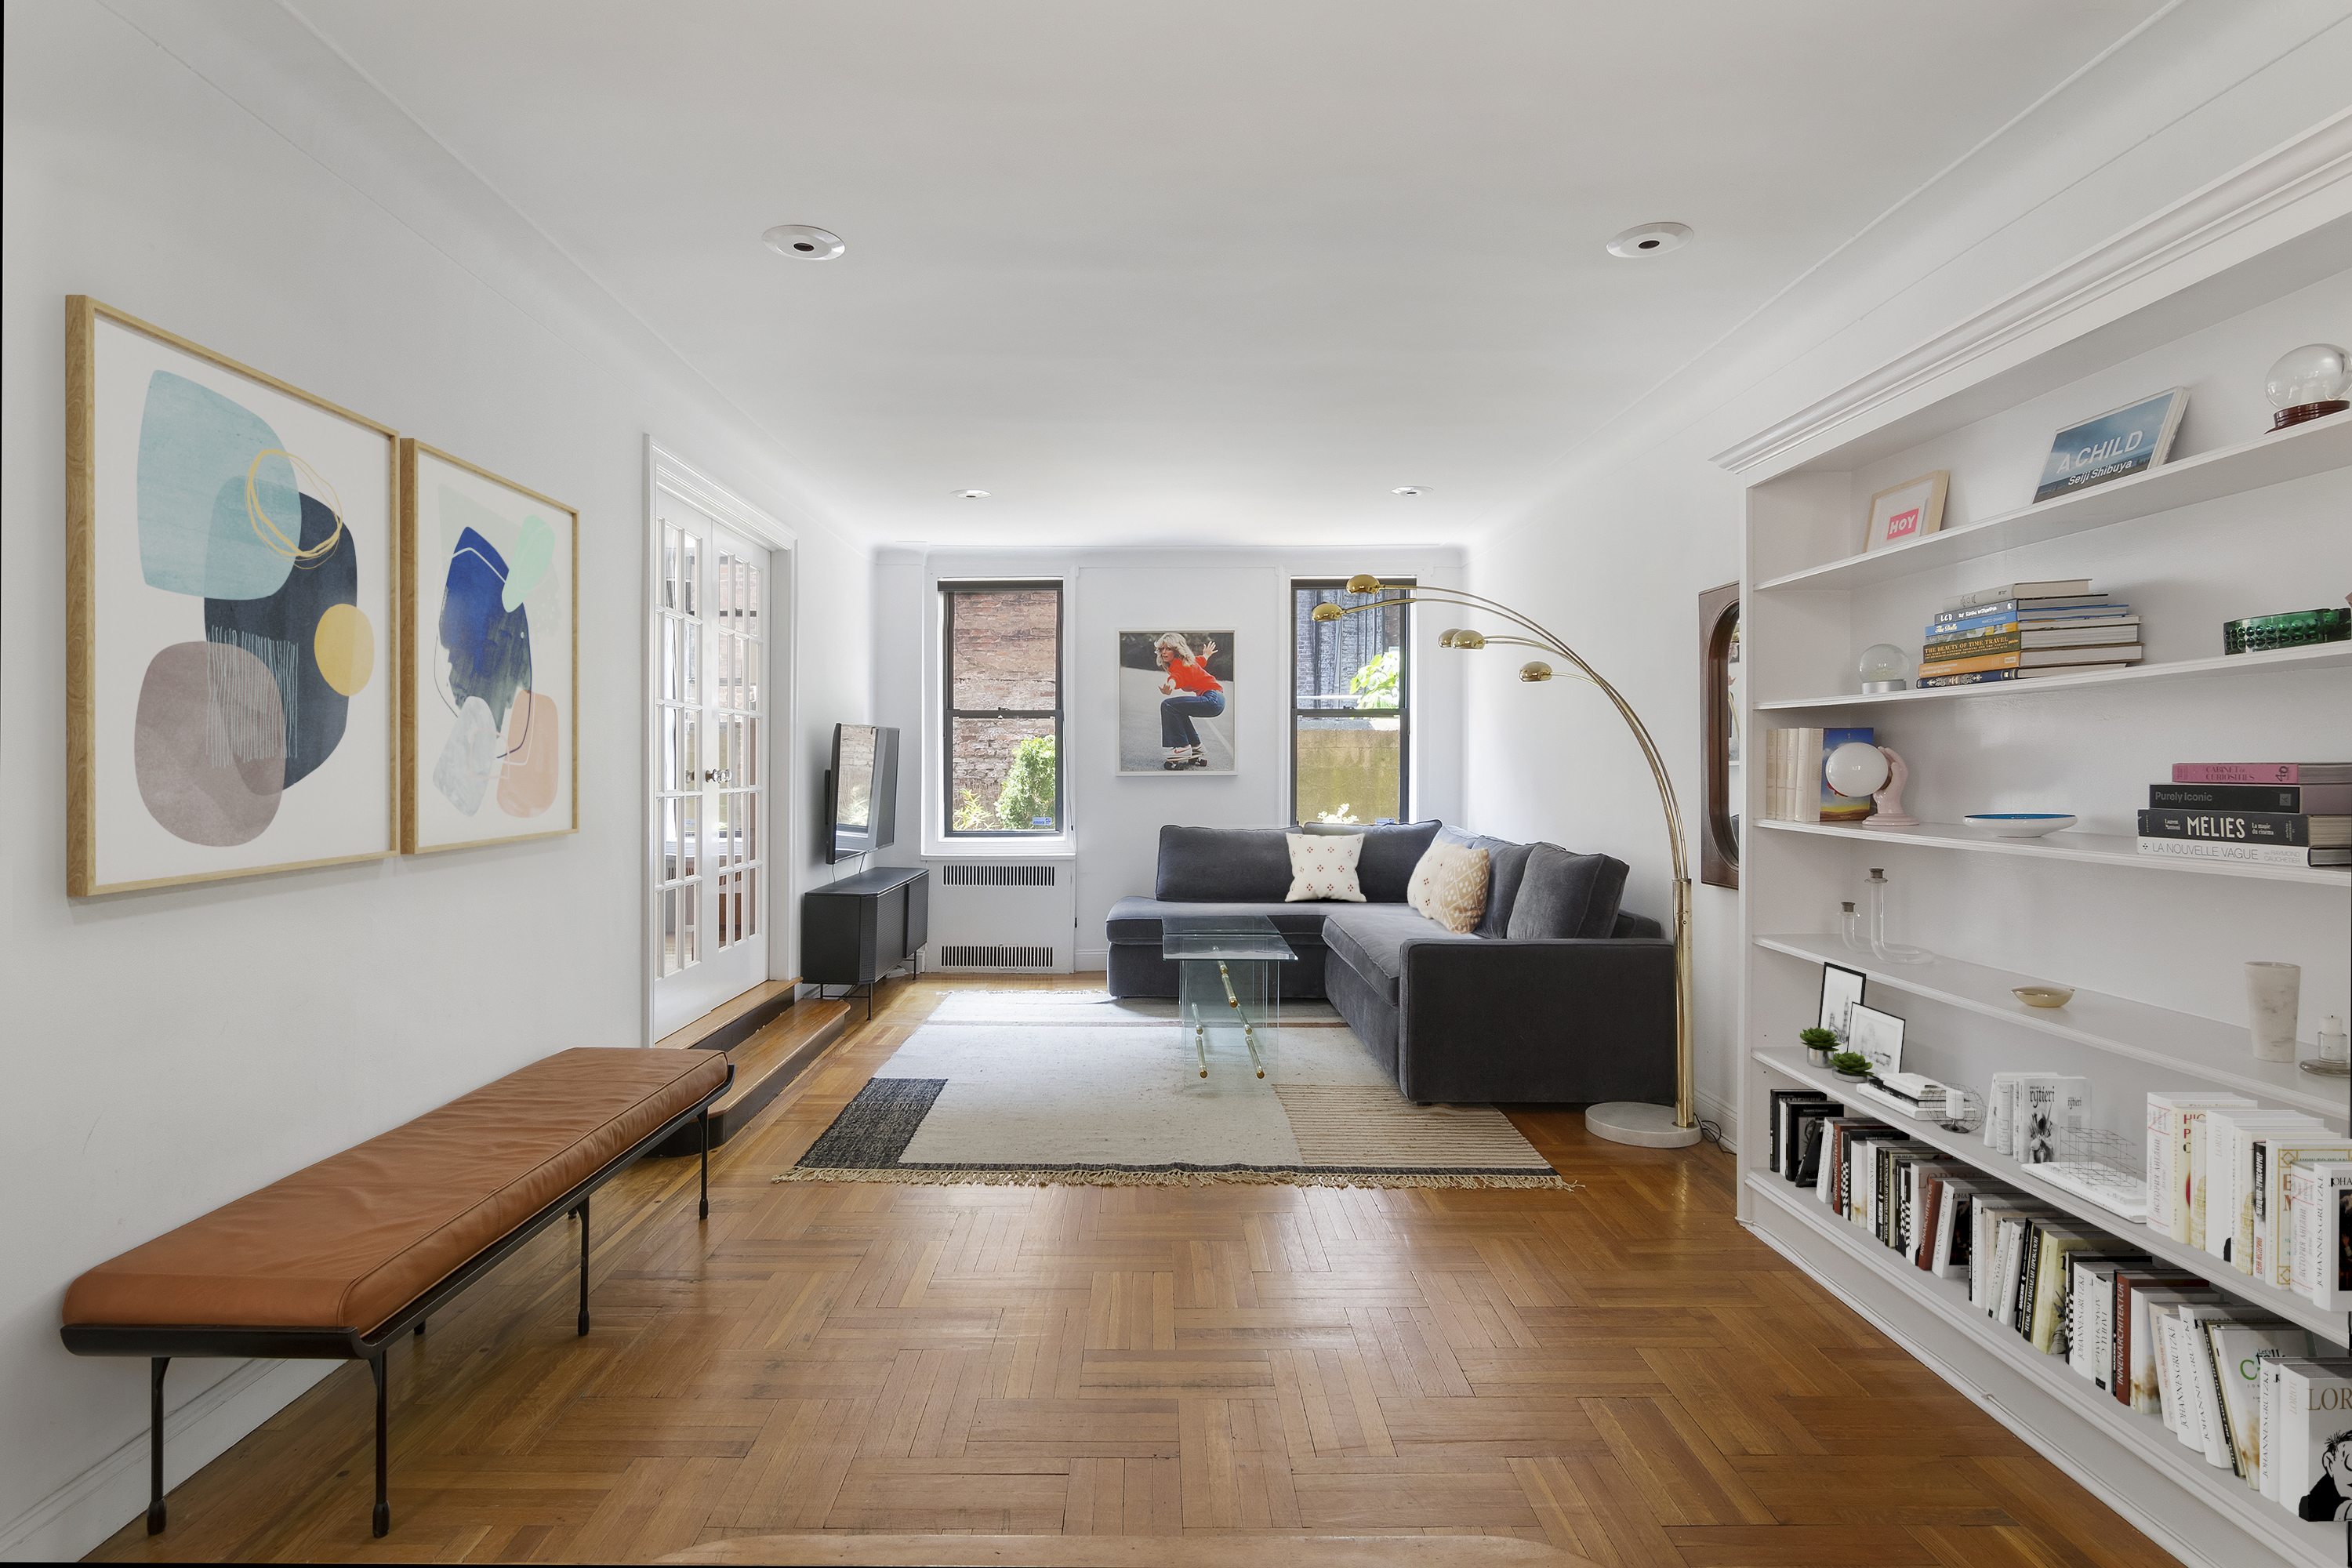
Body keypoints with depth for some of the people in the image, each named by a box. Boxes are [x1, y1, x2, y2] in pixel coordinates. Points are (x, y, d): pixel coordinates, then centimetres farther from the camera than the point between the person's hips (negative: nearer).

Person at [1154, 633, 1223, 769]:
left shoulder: (1179, 664, -11)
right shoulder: (1190, 660, 17)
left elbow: (1176, 678, -35)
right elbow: (1201, 660, 40)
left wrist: (1169, 687, -57)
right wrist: (1206, 654, 63)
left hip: (1212, 699, -11)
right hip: (1215, 699, 11)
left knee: (1168, 705, -18)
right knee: (1178, 708, 28)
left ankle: (1183, 748, -13)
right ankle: (1195, 746, 29)